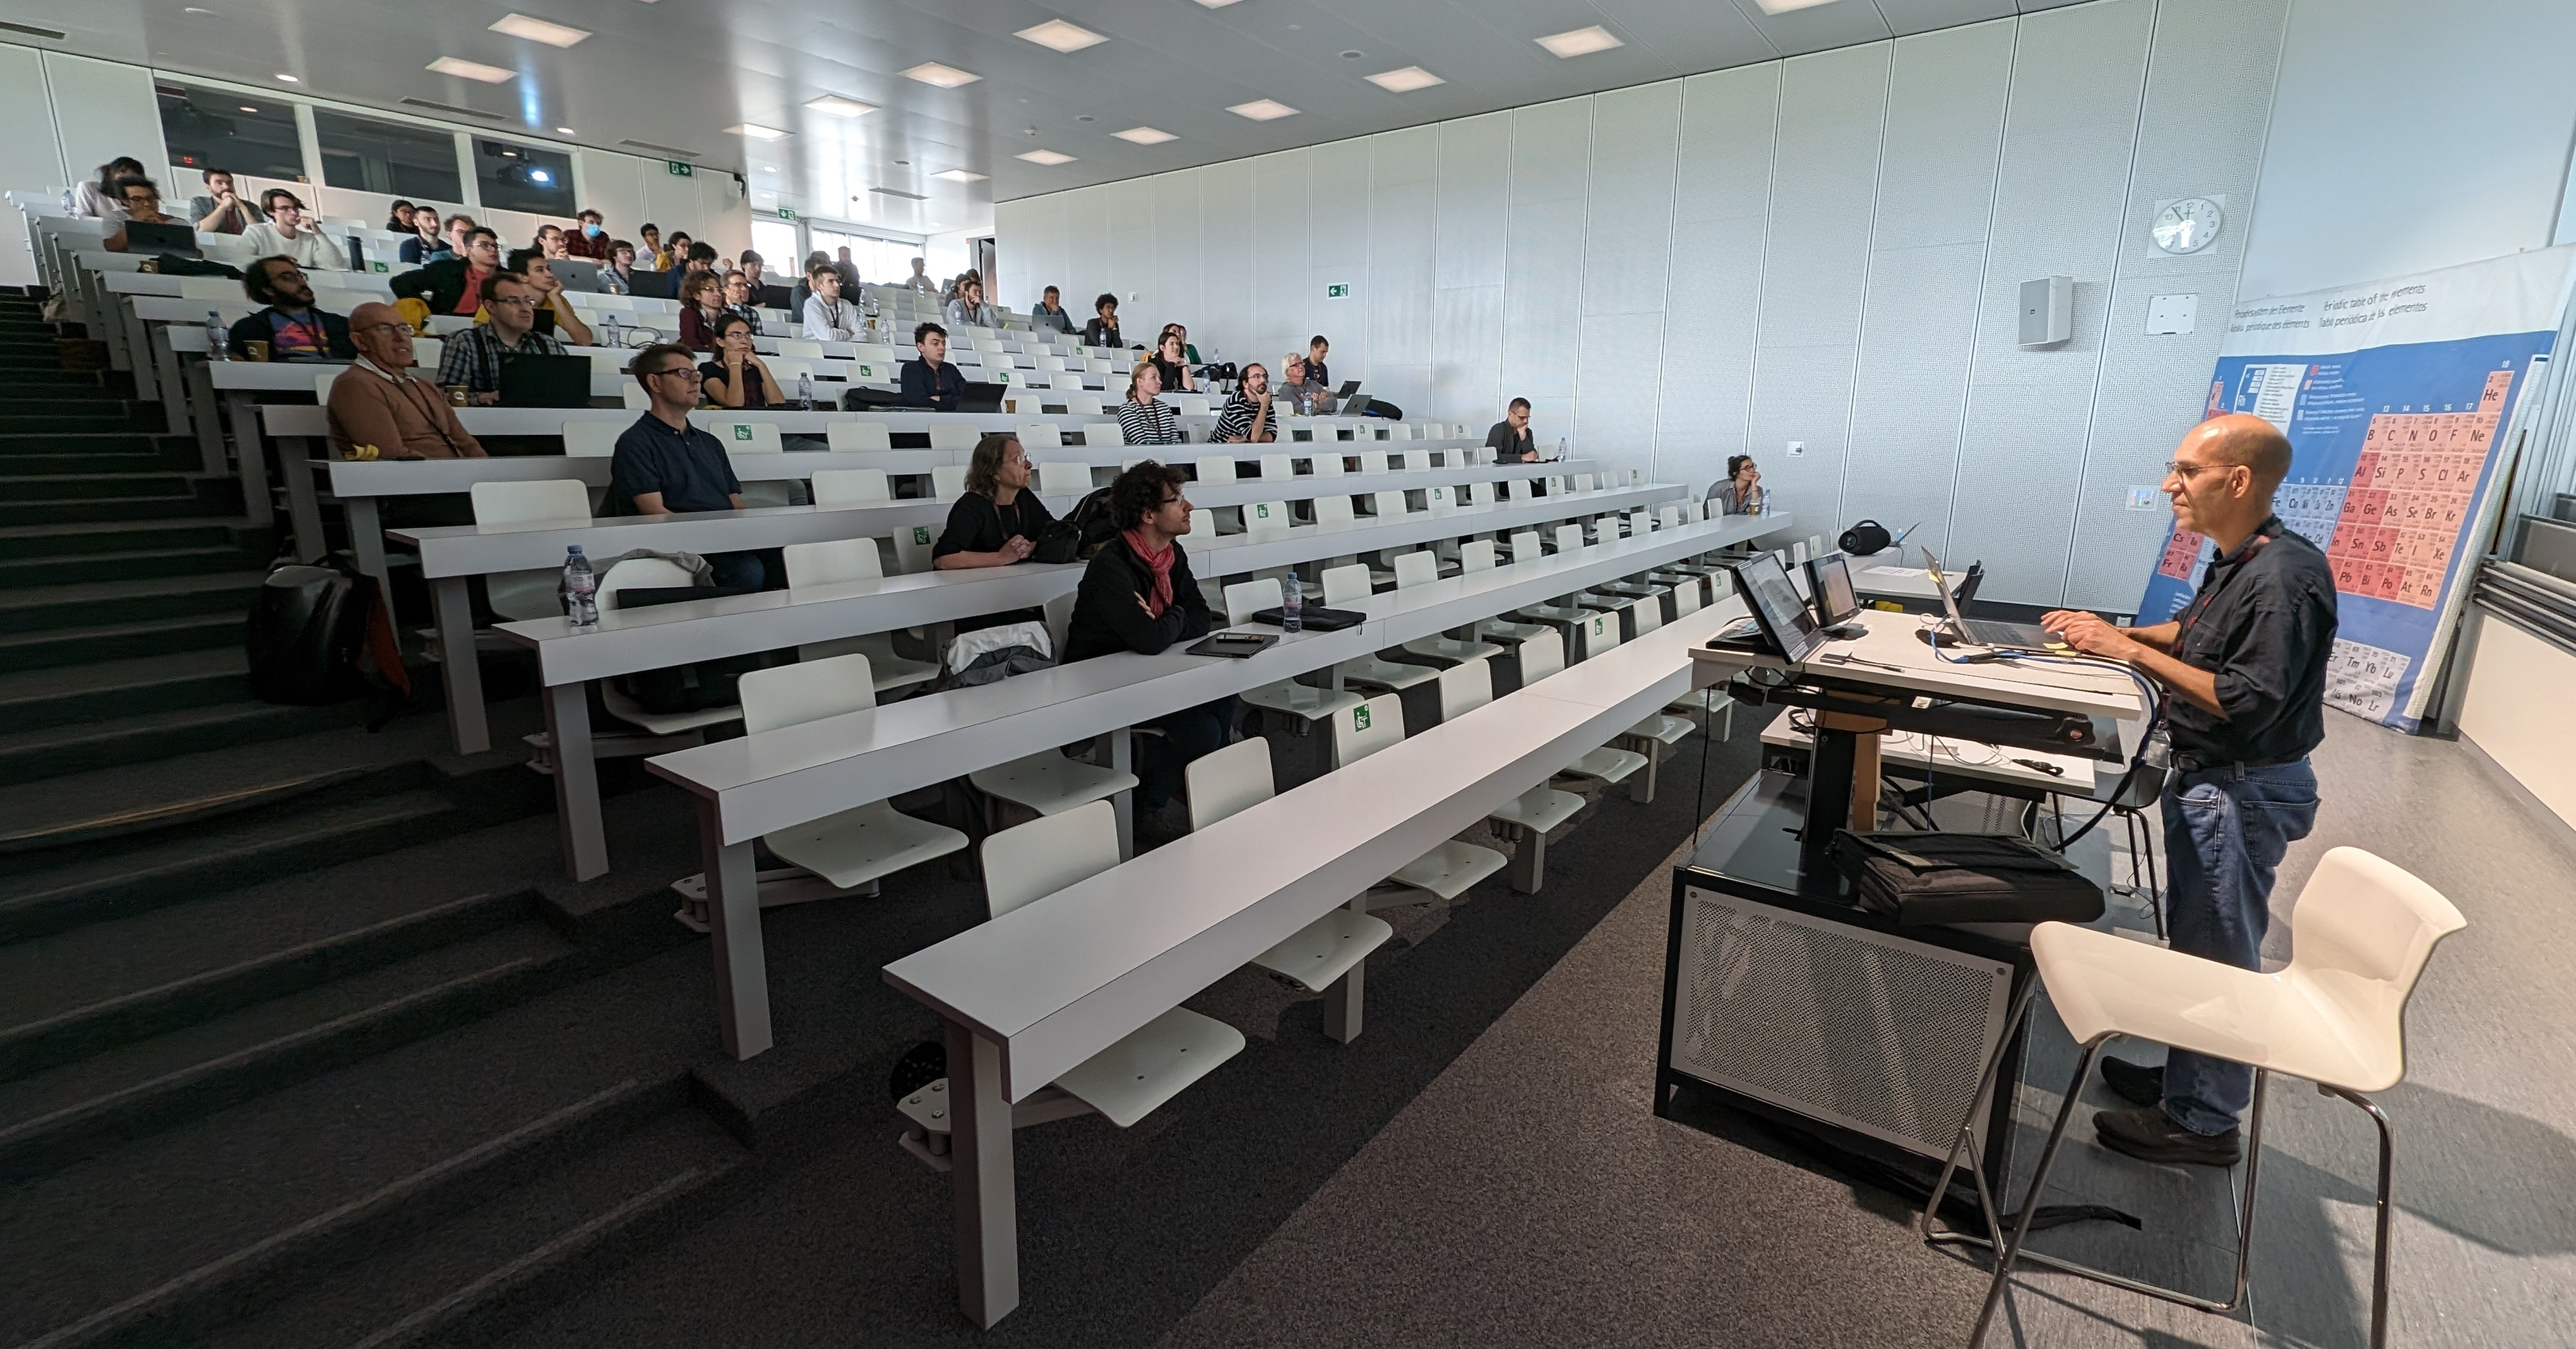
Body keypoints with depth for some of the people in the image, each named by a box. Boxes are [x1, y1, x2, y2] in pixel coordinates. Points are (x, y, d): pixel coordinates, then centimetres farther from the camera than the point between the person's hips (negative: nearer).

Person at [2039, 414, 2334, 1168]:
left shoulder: (2283, 576, -23)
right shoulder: (2239, 562, 6)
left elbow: (2248, 702, -26)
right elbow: (2194, 633, 21)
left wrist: (2132, 652, -23)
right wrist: (2111, 631, 6)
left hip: (2242, 792, -10)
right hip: (2207, 778, 10)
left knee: (2218, 955, 3)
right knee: (2195, 943, 20)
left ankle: (2203, 1122, 17)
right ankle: (2186, 1079, 36)